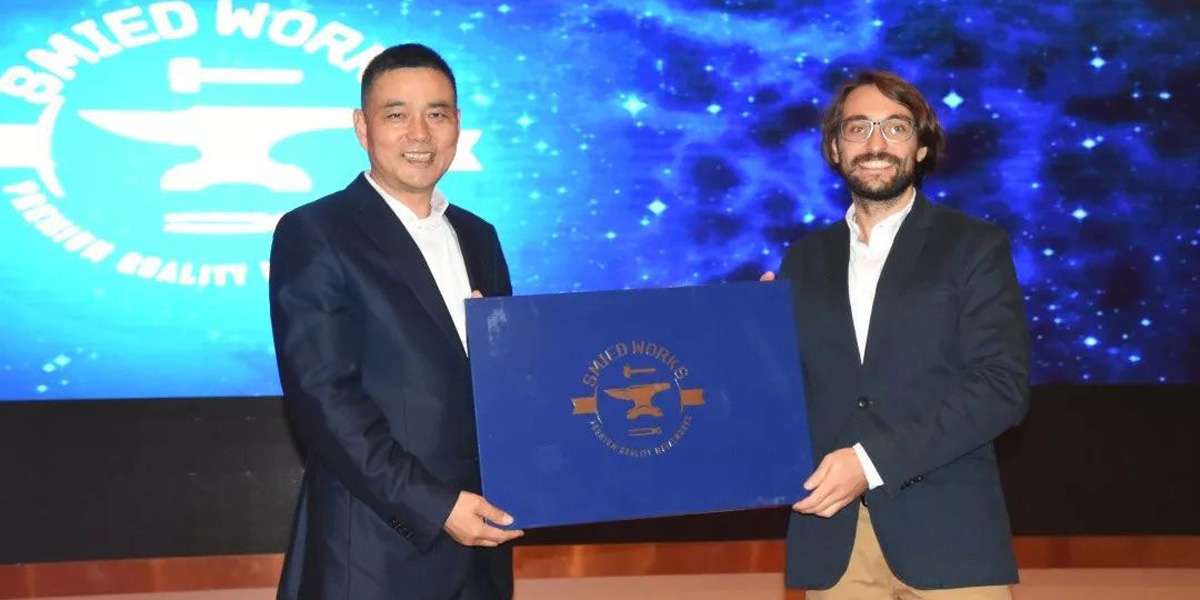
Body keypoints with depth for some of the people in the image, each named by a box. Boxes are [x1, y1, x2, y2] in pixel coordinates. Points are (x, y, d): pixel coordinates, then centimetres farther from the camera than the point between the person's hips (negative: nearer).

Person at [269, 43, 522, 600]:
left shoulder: (478, 237, 13)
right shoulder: (313, 234, -6)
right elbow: (323, 397, -14)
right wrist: (433, 506, -18)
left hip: (479, 541, 6)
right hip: (374, 548, -6)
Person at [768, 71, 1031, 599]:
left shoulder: (975, 247, 3)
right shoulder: (805, 259, 14)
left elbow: (1003, 385, -8)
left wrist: (872, 460, -15)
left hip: (945, 530, -3)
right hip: (832, 537, 3)